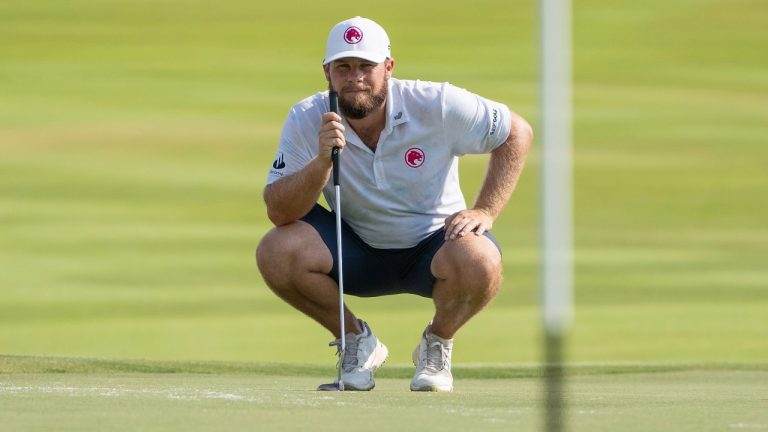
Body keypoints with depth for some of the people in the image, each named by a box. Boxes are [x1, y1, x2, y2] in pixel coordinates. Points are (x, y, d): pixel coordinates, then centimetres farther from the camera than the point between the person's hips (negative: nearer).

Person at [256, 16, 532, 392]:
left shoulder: (436, 105, -19)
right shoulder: (306, 121, -16)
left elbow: (518, 133, -6)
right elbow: (279, 213, -22)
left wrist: (485, 212, -15)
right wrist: (322, 162, -39)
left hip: (433, 246, -2)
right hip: (356, 253, 2)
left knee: (479, 261, -37)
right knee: (275, 251, -27)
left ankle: (437, 343, -1)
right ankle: (357, 341, 1)